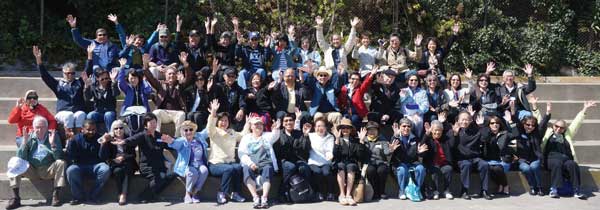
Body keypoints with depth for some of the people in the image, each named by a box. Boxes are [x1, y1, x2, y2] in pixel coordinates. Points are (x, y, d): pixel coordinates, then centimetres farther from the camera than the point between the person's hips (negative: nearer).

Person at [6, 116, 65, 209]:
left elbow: (58, 157, -11)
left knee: (61, 163, -27)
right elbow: (20, 158, -7)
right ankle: (15, 197, -20)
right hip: (32, 171, 1)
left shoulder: (53, 136, -2)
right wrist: (24, 142, -19)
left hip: (48, 170, -1)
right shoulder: (29, 137, 0)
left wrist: (52, 144, -26)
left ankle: (56, 195, -24)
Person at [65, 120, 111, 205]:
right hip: (80, 166, 0)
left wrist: (103, 144, -21)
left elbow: (103, 158, -5)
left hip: (95, 166, 0)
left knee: (106, 170, -31)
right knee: (71, 170, -32)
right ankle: (79, 196, -13)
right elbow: (69, 157, -6)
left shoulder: (99, 139, 3)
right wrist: (70, 142, -18)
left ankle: (93, 196, -16)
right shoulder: (76, 139, 2)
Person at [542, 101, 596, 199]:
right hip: (551, 158, -2)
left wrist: (585, 109, 27)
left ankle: (577, 190, -28)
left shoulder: (567, 135, 26)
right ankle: (554, 189, -34)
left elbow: (576, 122, 27)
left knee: (573, 165, -30)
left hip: (566, 159, 2)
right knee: (557, 163, -35)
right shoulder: (548, 132, 21)